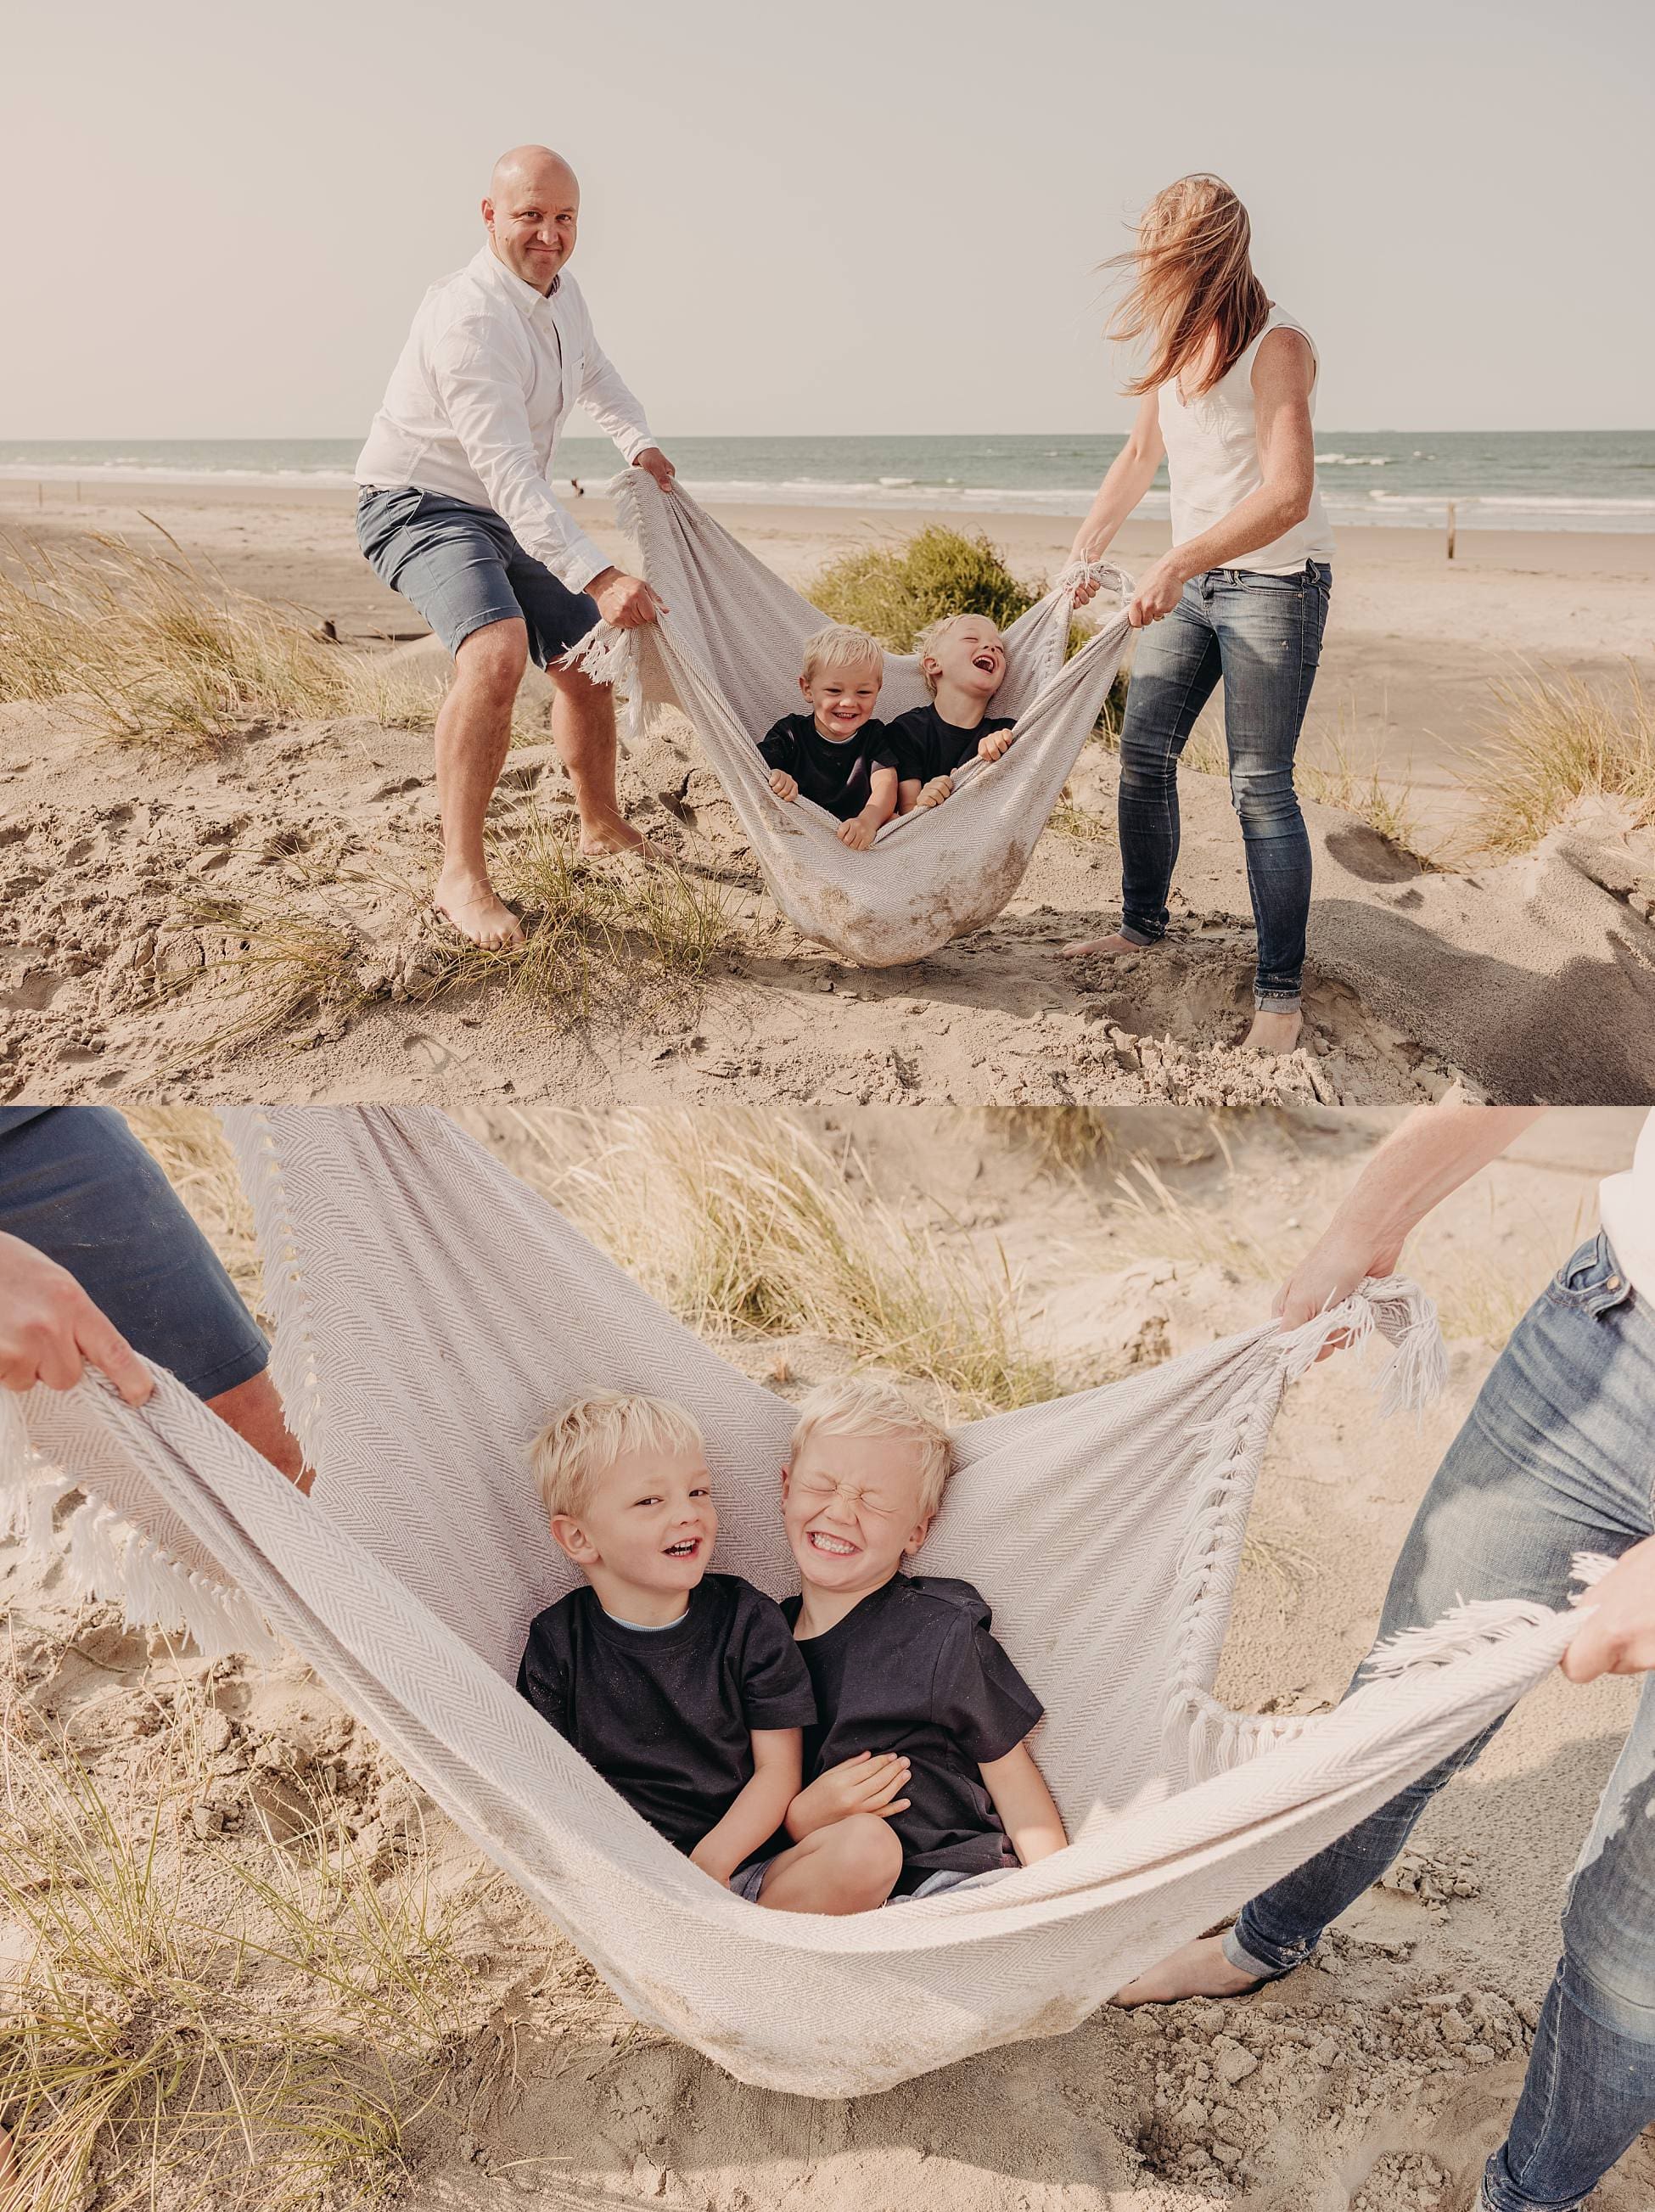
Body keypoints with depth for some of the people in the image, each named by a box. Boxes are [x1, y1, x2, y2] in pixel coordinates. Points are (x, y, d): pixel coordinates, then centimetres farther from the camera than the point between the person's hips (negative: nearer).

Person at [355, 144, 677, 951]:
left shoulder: (559, 290, 2)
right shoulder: (468, 317, -27)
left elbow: (591, 370, 28)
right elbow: (511, 474, -36)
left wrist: (638, 440, 14)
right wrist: (598, 576, -44)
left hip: (508, 517, 9)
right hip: (420, 505, -9)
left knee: (588, 662, 15)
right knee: (498, 649, -35)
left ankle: (602, 829, 39)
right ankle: (461, 876, -31)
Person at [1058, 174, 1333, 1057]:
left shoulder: (1276, 344, -17)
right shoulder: (1173, 341, 7)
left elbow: (1287, 495, -27)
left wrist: (1177, 562, -37)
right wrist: (1081, 555, 17)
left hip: (1275, 580, -8)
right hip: (1189, 577, 8)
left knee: (1259, 783, -11)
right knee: (1143, 752, 9)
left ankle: (1280, 991, -6)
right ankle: (1143, 924, 28)